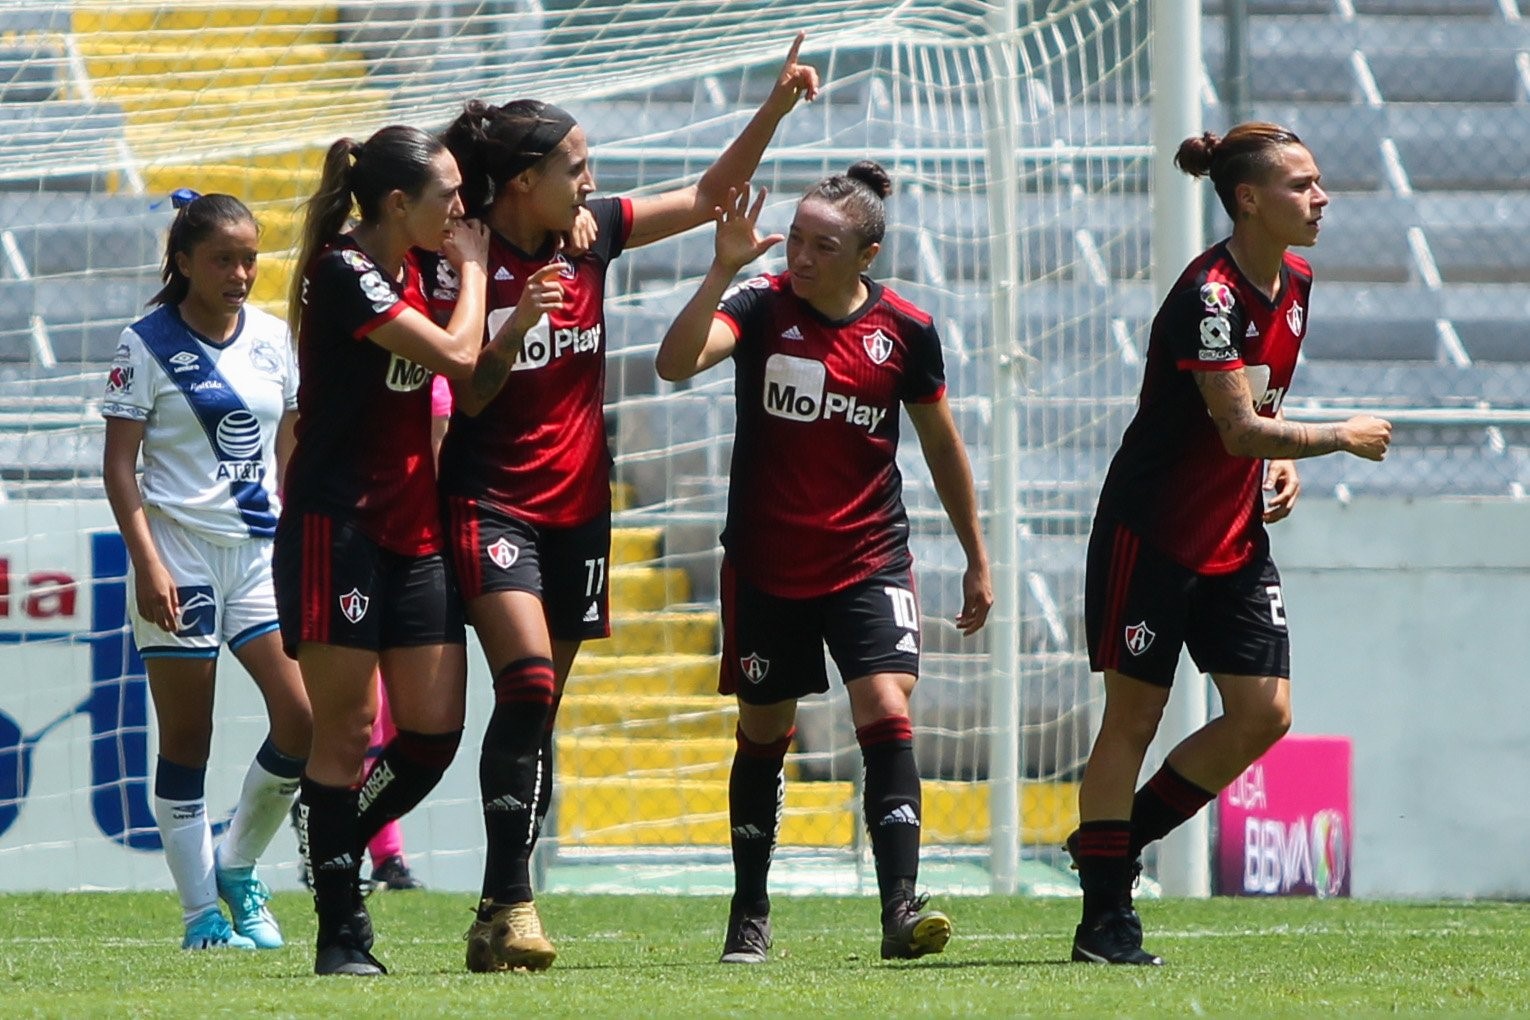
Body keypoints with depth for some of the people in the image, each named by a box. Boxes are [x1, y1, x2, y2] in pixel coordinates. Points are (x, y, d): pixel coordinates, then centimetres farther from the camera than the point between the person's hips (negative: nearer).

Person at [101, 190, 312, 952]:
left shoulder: (272, 339, 9)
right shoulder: (147, 345, -4)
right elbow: (119, 462, -6)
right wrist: (147, 561, -15)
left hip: (262, 552, 4)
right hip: (181, 555, -4)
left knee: (303, 718, -8)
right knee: (186, 738, 0)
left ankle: (237, 866, 13)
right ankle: (201, 913, 8)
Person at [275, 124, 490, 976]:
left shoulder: (411, 273, 12)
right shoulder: (345, 273, -13)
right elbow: (457, 354, -18)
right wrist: (473, 265, -3)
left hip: (414, 530, 8)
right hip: (339, 528, -8)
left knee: (436, 730, 2)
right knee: (345, 731, -5)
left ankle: (338, 856, 22)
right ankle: (340, 931, 0)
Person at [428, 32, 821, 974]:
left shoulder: (592, 235, 4)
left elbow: (711, 194, 12)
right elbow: (468, 392, -10)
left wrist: (777, 107, 3)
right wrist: (516, 326, -27)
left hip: (577, 507, 6)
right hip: (493, 501, -6)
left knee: (540, 714, 7)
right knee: (526, 685, -23)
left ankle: (499, 918, 11)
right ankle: (510, 902, -25)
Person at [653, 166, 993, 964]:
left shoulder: (907, 329, -3)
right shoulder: (761, 306, -9)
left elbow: (941, 444, 10)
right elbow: (675, 361, -27)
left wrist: (976, 558, 14)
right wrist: (723, 269, -35)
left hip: (870, 561, 0)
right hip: (765, 563, 0)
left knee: (886, 714, -17)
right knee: (763, 733, 10)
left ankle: (902, 907, -20)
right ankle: (750, 913, 23)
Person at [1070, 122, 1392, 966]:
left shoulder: (1295, 281, 5)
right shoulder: (1209, 294, -22)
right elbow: (1238, 428, -26)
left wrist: (1281, 464, 4)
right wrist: (1342, 438, -16)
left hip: (1236, 540, 8)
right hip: (1152, 536, -8)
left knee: (1264, 714, 0)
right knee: (1133, 715, -3)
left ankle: (1119, 839, 17)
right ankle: (1104, 917, 2)